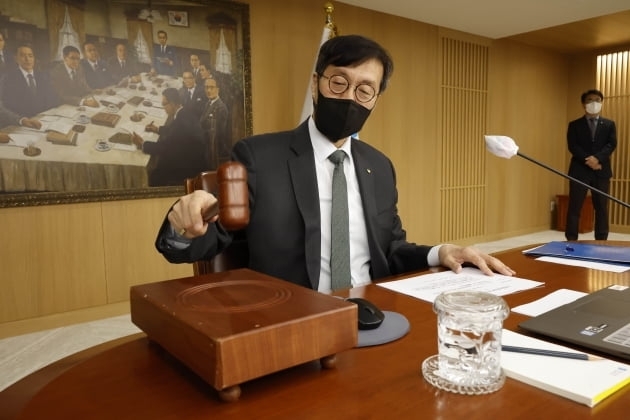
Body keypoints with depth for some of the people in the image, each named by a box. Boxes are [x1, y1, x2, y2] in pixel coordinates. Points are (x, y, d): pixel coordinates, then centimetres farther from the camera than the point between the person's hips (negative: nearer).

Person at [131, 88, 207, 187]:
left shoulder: (182, 121, -28)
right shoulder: (185, 114, 2)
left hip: (189, 167, -9)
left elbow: (166, 146, -25)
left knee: (154, 174, -7)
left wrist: (142, 144, -16)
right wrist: (157, 129, 18)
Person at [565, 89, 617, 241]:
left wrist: (597, 158, -17)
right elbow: (573, 146, -3)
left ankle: (601, 241, 10)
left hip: (601, 171, 2)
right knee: (574, 208, -3)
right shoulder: (574, 125, 8)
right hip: (580, 171, -2)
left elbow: (612, 144, 0)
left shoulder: (609, 124, 14)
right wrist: (588, 161, -16)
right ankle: (571, 241, 0)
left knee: (601, 208, 4)